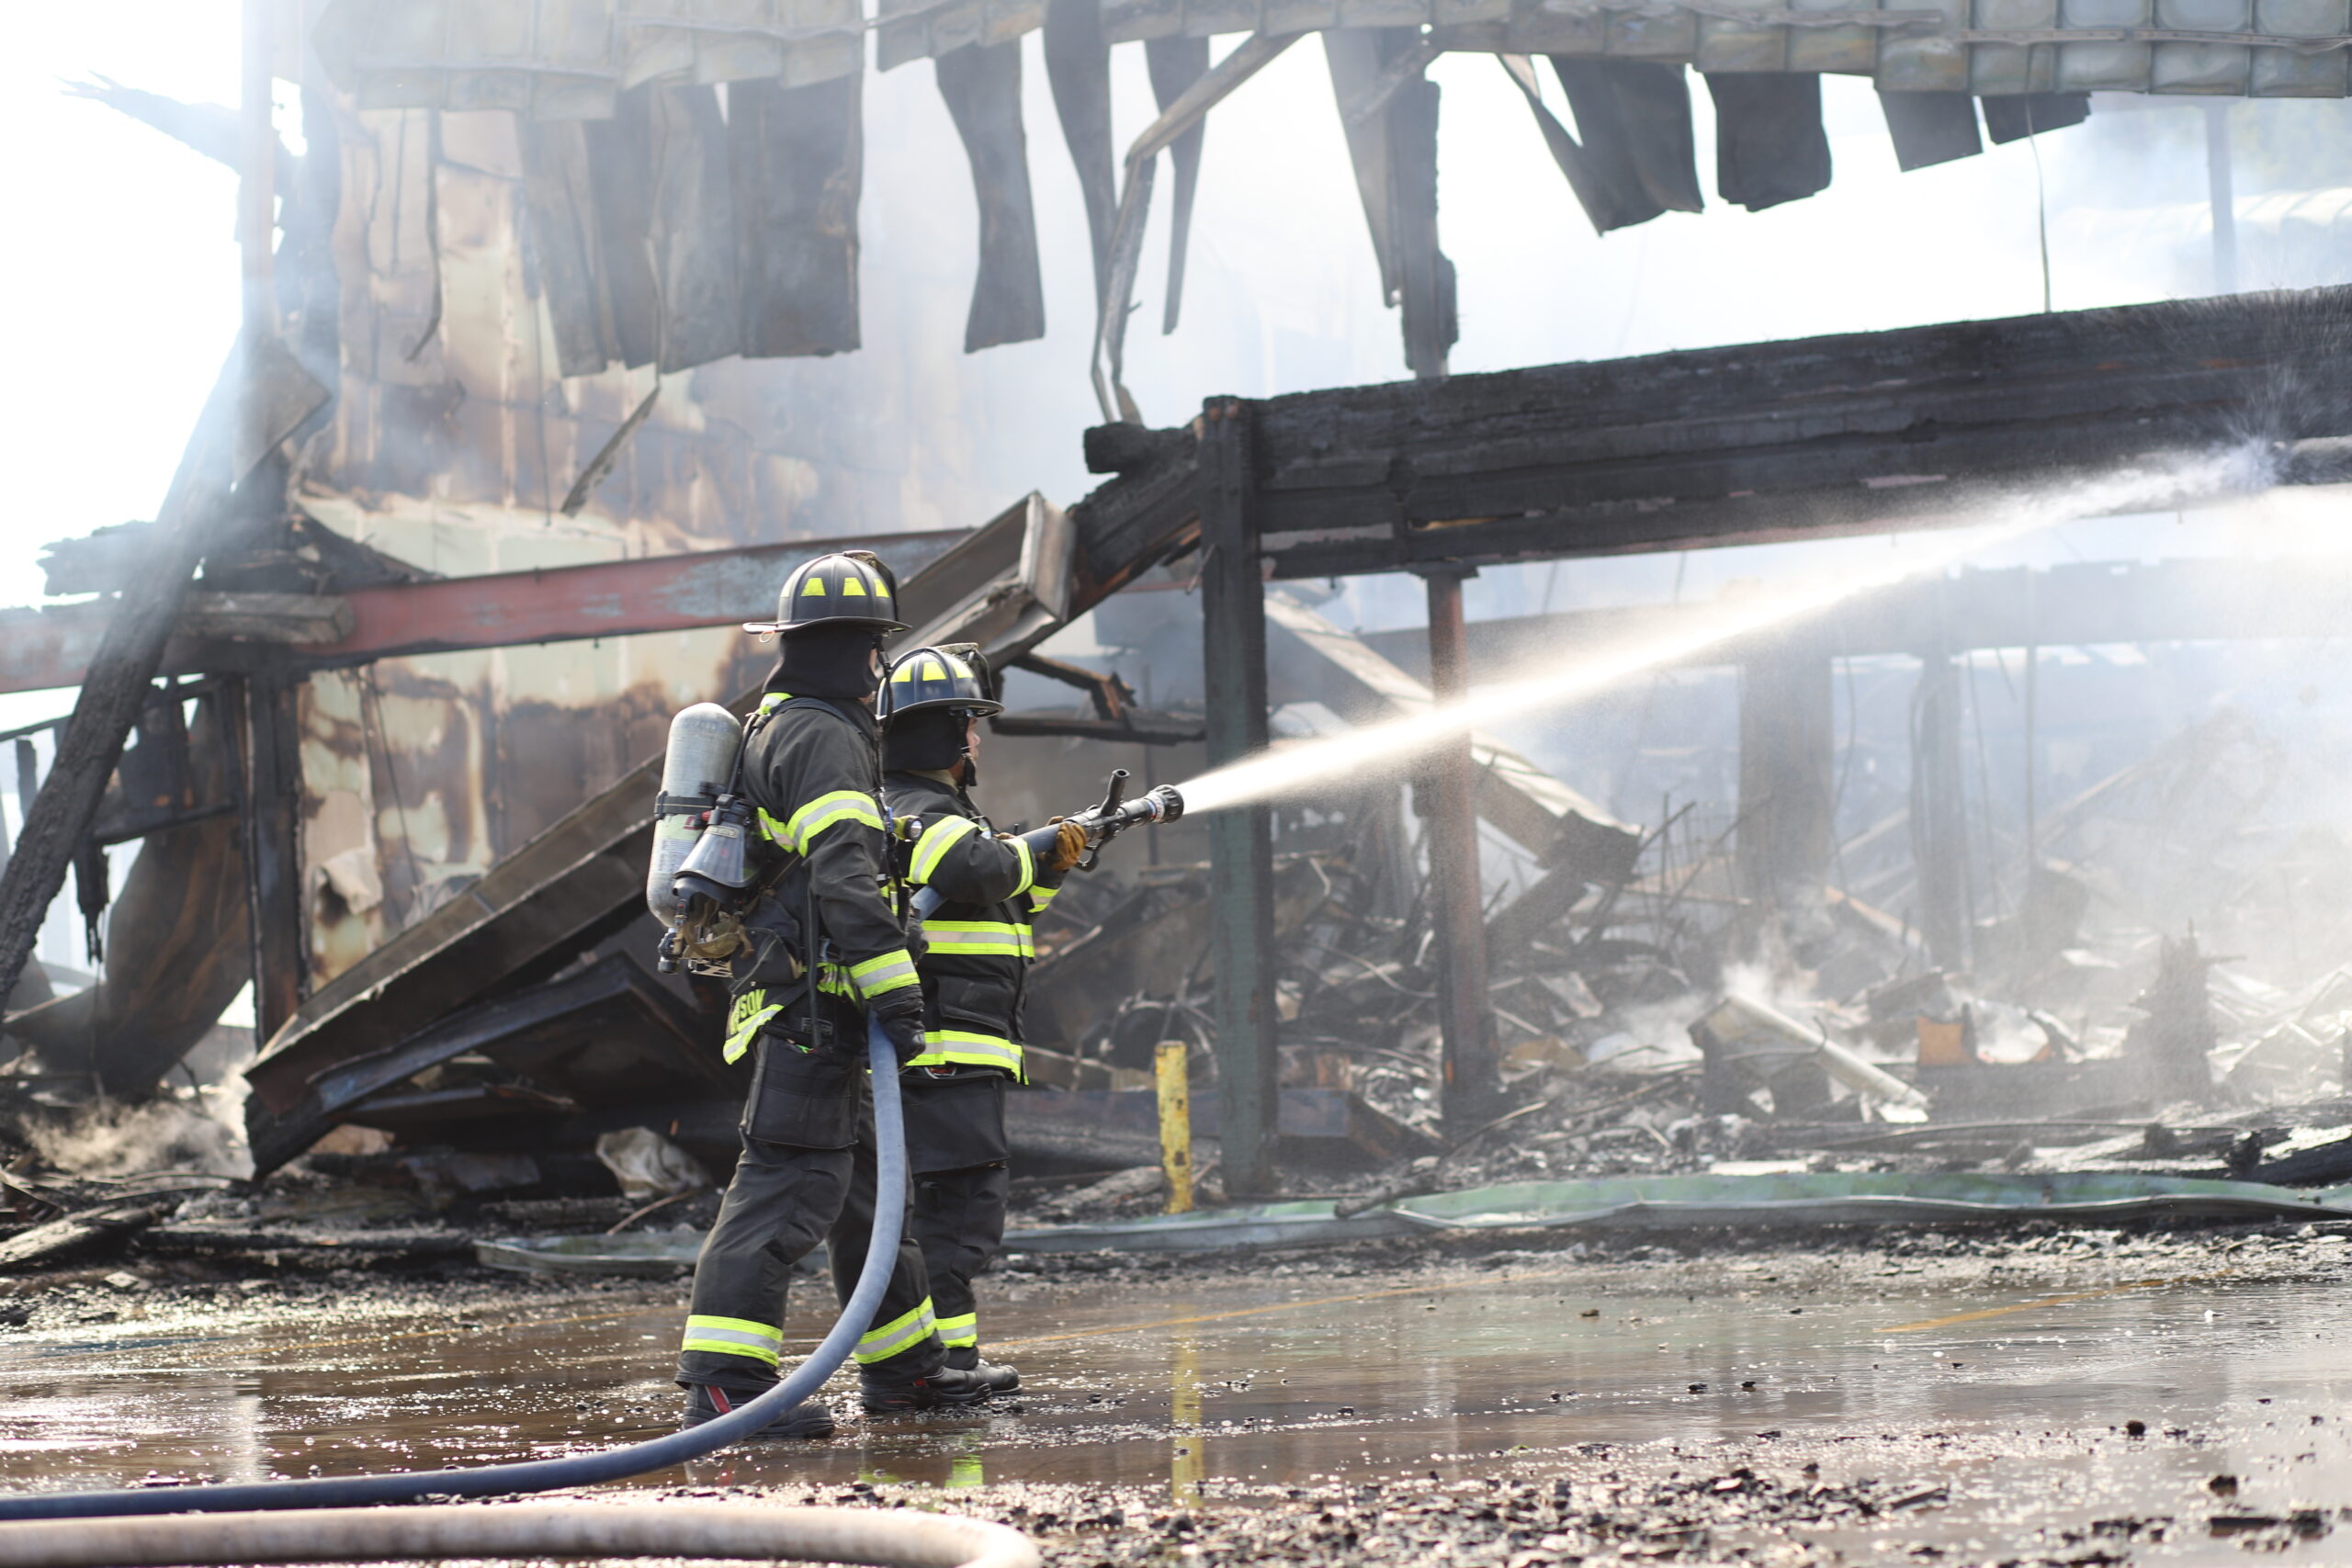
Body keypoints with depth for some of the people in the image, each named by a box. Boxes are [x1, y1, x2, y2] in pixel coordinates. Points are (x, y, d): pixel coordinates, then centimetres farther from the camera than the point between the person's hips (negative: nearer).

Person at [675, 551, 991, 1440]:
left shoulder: (774, 728, 21)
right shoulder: (824, 738, -13)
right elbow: (843, 876, -24)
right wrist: (893, 990, -29)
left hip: (787, 995, 11)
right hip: (812, 1002, -11)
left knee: (865, 1180, 18)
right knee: (789, 1185, -15)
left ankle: (903, 1367, 28)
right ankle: (721, 1382, -20)